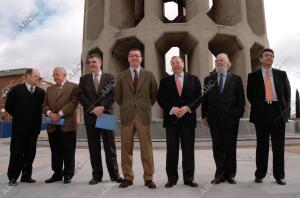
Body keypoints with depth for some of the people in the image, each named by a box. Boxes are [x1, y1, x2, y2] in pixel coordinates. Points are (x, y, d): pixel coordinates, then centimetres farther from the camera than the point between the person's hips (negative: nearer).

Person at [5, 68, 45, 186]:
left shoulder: (41, 92, 4)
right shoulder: (16, 90, -2)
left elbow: (42, 107, 7)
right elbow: (8, 107, 1)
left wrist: (37, 119, -1)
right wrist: (19, 116, 5)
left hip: (34, 127, 3)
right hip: (19, 127, -3)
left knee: (30, 153, 8)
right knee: (16, 153, 5)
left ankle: (26, 176, 21)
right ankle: (12, 177, 18)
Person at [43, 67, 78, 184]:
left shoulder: (73, 87, 1)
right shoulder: (50, 89, 20)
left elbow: (73, 102, -11)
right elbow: (45, 104, 12)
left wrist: (60, 114, -18)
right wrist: (50, 113, -9)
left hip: (67, 125, -5)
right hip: (52, 125, 5)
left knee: (68, 152, 3)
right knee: (55, 152, 11)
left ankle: (68, 175, 14)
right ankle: (57, 174, 23)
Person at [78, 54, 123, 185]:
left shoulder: (109, 77, 7)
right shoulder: (84, 79, 12)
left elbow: (113, 94, -3)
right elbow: (81, 96, 1)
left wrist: (102, 107, -15)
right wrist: (93, 109, -12)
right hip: (90, 116, 2)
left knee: (110, 147, 3)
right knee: (94, 148, 7)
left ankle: (114, 174, 14)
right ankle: (97, 175, 18)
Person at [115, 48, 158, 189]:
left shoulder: (149, 75, 7)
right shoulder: (121, 76, 8)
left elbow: (154, 95, 12)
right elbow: (118, 97, 12)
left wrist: (146, 107, 10)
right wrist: (125, 108, 9)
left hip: (143, 115, -1)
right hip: (127, 115, 1)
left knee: (146, 148, 3)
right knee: (126, 148, 6)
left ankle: (148, 178, 15)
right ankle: (127, 177, 19)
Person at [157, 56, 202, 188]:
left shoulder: (193, 79, 9)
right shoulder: (165, 81, 9)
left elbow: (198, 97, 3)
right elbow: (160, 99, 2)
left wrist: (187, 108, -12)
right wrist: (172, 109, -12)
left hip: (188, 118, 0)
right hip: (171, 119, 0)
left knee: (188, 150, 6)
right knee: (172, 150, 5)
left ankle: (189, 178, 18)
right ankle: (172, 178, 17)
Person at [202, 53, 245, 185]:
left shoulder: (236, 79, 7)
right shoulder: (208, 79, 10)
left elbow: (241, 99, 4)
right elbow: (205, 99, 6)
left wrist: (238, 114, -5)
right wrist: (204, 115, -1)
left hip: (231, 118, -1)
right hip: (214, 119, 1)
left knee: (230, 147, 7)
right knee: (217, 147, 6)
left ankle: (230, 174, 21)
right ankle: (220, 175, 17)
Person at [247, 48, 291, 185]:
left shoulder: (282, 74, 13)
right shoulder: (253, 76, 8)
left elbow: (287, 93, 10)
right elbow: (250, 95, 5)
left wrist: (285, 109, 0)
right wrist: (258, 107, -2)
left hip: (278, 112, 2)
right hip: (261, 113, -1)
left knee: (279, 146, 6)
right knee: (262, 145, 5)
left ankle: (279, 176, 16)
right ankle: (259, 174, 13)